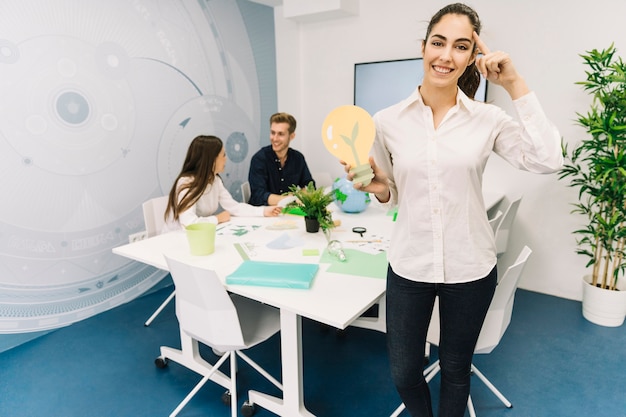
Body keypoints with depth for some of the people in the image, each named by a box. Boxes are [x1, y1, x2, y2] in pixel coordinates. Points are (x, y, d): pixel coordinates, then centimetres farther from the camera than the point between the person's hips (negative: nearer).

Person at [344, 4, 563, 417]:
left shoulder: (488, 119, -6)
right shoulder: (388, 120, -5)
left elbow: (547, 160, -20)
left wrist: (515, 84, -19)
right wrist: (377, 187, -17)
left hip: (470, 269, 0)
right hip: (408, 266, 1)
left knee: (455, 369, 20)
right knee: (404, 374, 15)